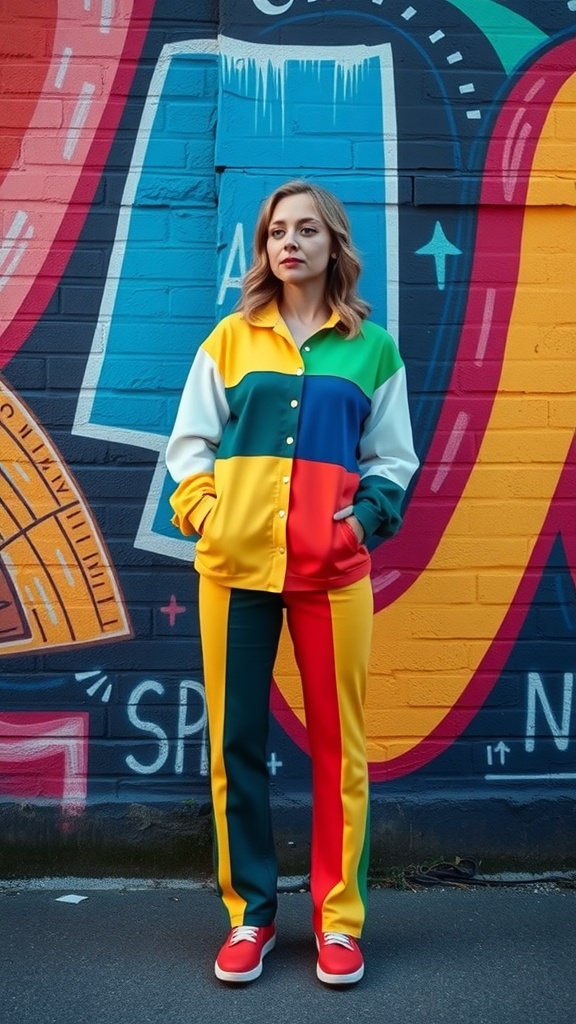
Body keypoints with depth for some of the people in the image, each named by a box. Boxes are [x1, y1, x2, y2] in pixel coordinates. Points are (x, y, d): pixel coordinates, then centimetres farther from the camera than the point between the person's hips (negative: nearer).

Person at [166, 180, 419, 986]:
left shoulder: (372, 348, 9)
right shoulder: (231, 338, 10)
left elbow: (393, 459, 9)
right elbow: (191, 440, 9)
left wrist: (364, 518, -7)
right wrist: (200, 509, -7)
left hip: (332, 565, 0)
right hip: (235, 560, 1)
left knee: (338, 740, 4)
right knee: (236, 738, 5)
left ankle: (338, 918, 20)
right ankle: (251, 914, 21)